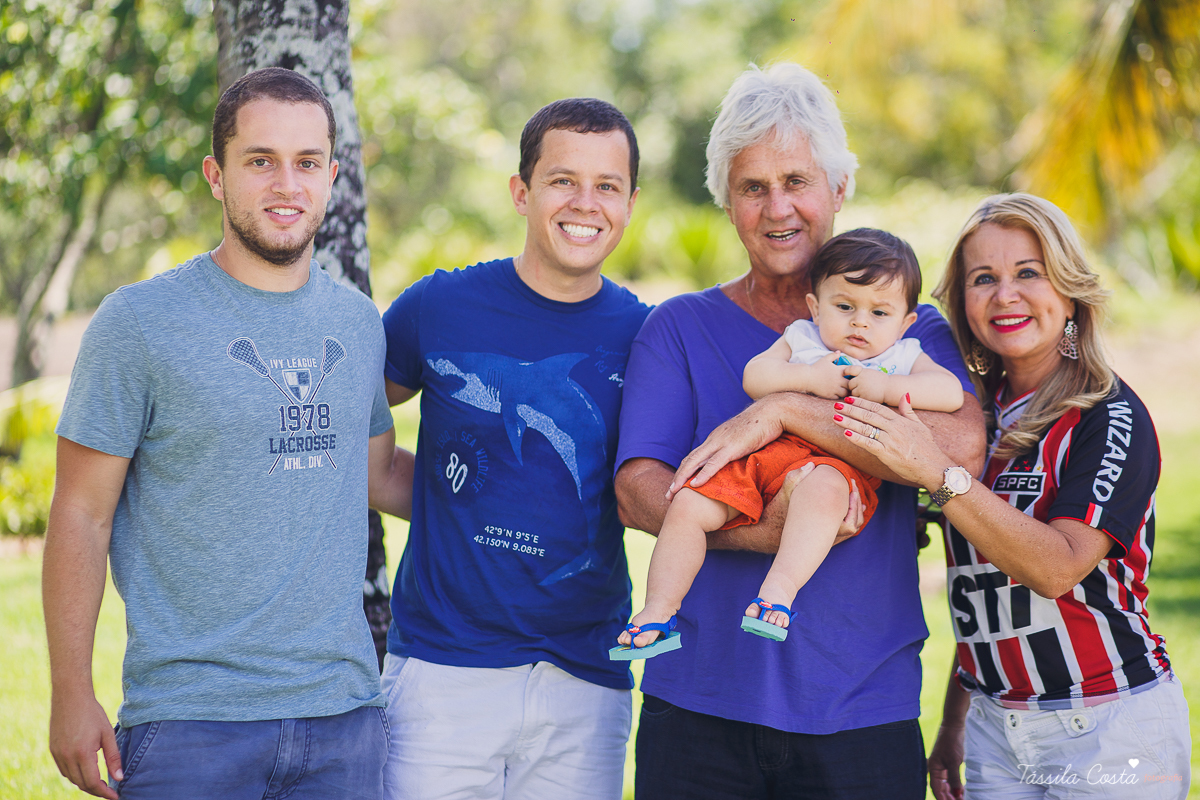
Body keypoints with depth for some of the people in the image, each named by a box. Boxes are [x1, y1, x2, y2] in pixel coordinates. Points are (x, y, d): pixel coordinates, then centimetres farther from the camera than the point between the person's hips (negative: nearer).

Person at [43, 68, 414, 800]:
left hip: (342, 710, 4)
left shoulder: (358, 323, 10)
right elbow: (81, 515, -3)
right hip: (190, 716, -4)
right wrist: (72, 695, -6)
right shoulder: (139, 322, -4)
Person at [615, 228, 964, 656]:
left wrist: (884, 387, -8)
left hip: (841, 464, -3)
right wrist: (810, 379, -6)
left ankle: (780, 586, -47)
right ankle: (659, 608, -9)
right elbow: (754, 377, 7)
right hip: (765, 453, 3)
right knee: (688, 505, -15)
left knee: (822, 489, -40)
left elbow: (952, 392, 0)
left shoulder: (904, 357, 17)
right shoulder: (800, 339, 22)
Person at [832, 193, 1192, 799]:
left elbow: (1058, 567, -25)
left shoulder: (1111, 418, -11)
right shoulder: (979, 413, 7)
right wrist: (952, 727, 14)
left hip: (1110, 731, -5)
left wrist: (939, 474, -29)